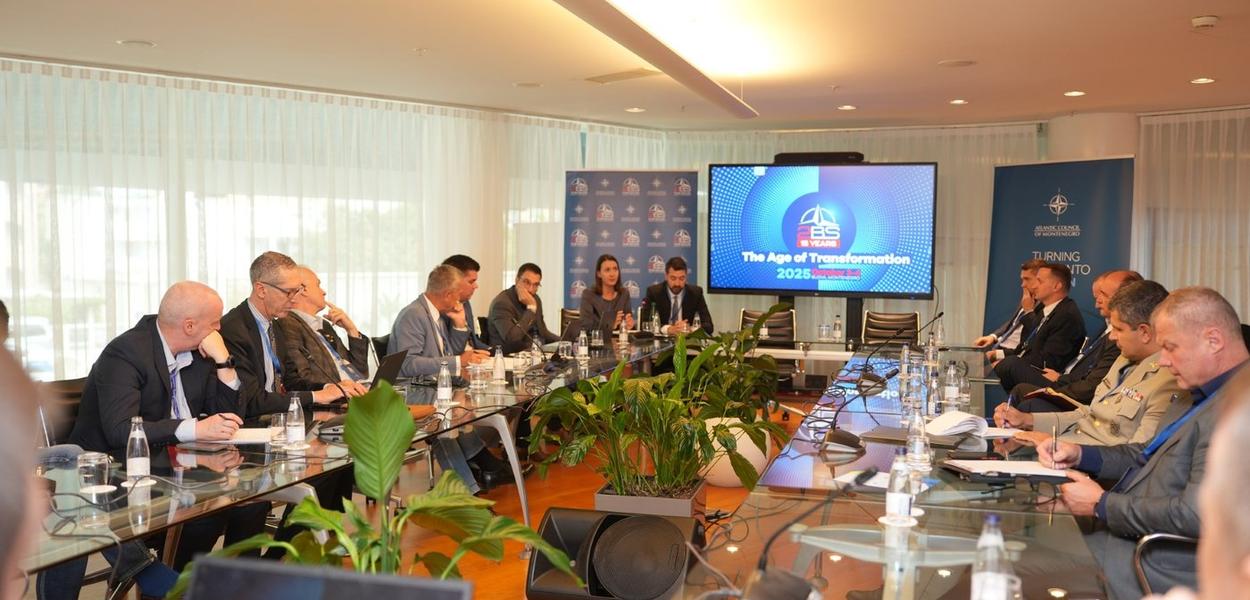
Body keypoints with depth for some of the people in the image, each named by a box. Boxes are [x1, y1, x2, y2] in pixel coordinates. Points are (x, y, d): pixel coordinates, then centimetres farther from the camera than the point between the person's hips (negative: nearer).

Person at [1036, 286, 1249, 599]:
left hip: (1163, 567, -10)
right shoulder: (1203, 395, 13)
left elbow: (1194, 515, -27)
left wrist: (1102, 505, -14)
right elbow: (1146, 456, 23)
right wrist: (1079, 454, 5)